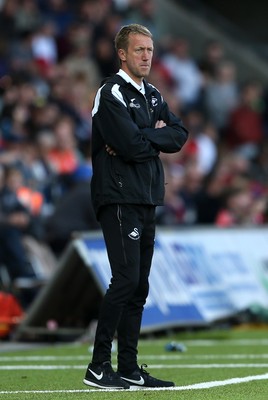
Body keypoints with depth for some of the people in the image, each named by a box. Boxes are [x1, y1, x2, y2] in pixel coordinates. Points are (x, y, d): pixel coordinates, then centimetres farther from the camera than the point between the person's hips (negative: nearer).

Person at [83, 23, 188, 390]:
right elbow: (131, 146, -19)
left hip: (147, 200, 8)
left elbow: (180, 136, 5)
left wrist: (142, 139, -9)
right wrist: (158, 135, -2)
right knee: (125, 280, -15)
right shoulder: (112, 94, -9)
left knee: (138, 286, 8)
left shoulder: (153, 95, 18)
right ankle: (98, 367, -12)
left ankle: (129, 367, 12)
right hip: (119, 198, -8)